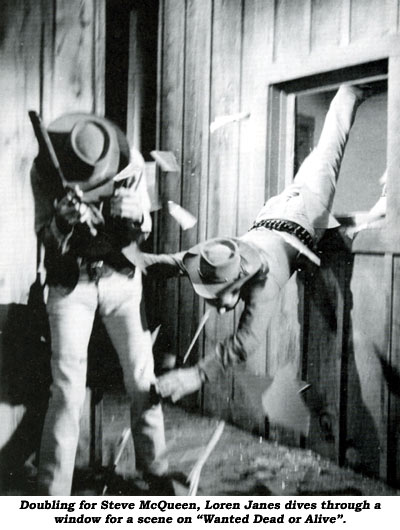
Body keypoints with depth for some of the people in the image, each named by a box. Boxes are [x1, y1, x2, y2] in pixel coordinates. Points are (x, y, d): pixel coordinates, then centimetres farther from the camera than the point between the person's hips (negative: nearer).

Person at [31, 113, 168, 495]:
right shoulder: (46, 171, -14)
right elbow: (44, 234, -14)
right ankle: (52, 493, 3)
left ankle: (155, 468, 21)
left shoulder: (130, 163, -11)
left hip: (121, 278, 2)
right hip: (70, 283, -1)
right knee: (68, 389, -7)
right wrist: (62, 222, -36)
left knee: (142, 379, 2)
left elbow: (142, 233, -8)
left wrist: (134, 217, -31)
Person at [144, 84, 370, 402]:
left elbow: (247, 341, -54)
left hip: (309, 213, -2)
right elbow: (171, 262, -22)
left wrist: (197, 376, -58)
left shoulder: (263, 283, -48)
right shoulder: (211, 254, -33)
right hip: (274, 213, 2)